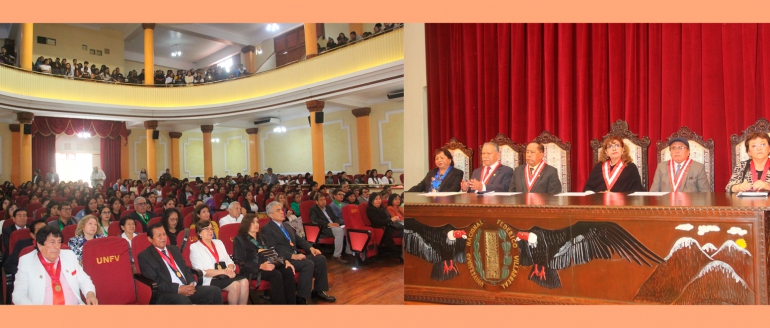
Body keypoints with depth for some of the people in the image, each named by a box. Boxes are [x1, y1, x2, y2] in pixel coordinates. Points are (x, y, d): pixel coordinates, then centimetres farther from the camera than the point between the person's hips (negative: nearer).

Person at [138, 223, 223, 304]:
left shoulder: (174, 249, 21)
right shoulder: (144, 256, 1)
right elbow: (154, 282, -9)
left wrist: (191, 284, -2)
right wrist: (178, 289, -17)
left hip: (186, 288, 6)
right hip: (165, 293, -6)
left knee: (215, 291, -14)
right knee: (183, 300, -39)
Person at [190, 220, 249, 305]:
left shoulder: (218, 242, 22)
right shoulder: (194, 247, 3)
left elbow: (229, 261, 16)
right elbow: (202, 272, -9)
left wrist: (230, 269, -8)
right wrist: (223, 271, -16)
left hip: (225, 276, 6)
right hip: (210, 279, -6)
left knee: (244, 282, -24)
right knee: (235, 285, -29)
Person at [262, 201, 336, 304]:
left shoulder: (287, 225, 21)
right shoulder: (267, 229, -6)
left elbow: (298, 240, 22)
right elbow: (274, 249, -17)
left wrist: (311, 248, 3)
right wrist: (293, 256, -26)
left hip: (296, 255, 8)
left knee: (320, 259, -7)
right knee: (308, 264, -29)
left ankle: (318, 290, 4)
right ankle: (301, 297, -21)